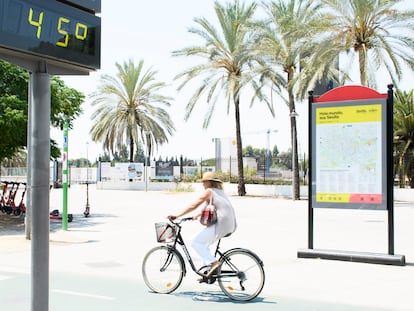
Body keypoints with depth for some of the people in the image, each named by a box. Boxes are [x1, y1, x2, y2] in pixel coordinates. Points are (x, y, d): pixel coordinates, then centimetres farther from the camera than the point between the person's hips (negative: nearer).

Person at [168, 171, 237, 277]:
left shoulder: (209, 191, -2)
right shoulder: (219, 192, 24)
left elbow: (193, 206, -6)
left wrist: (177, 216, -2)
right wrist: (197, 215, 33)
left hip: (221, 224, -9)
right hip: (231, 225, 9)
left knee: (196, 243, -3)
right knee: (204, 243, 20)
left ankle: (213, 262, -13)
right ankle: (209, 271, 18)